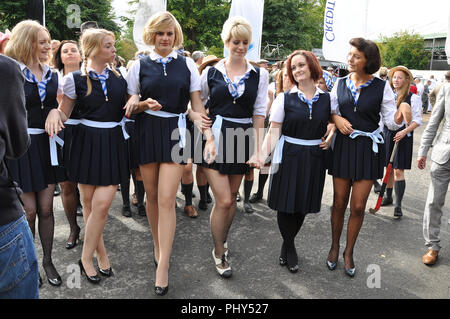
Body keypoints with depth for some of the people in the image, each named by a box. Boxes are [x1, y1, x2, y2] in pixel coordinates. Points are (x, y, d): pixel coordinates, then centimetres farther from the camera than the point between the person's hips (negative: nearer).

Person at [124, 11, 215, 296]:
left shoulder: (187, 64, 6)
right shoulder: (140, 66, 7)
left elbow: (197, 104, 4)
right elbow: (131, 106, 9)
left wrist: (209, 136, -7)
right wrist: (145, 105, -13)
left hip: (176, 132, -2)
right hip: (147, 132, 2)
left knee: (166, 199, -9)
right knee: (152, 196, 9)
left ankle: (163, 266, -1)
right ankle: (158, 245, 32)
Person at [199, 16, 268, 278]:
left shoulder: (259, 75, 3)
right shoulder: (212, 72, 1)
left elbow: (259, 113, 1)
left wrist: (257, 149, -4)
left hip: (243, 139, 2)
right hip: (215, 138, -2)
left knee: (232, 196, 13)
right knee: (223, 200, -6)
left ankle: (223, 239, 37)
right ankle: (219, 252, 15)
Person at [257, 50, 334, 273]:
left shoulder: (326, 99, 4)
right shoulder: (285, 99, -2)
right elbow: (274, 131, -6)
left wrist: (330, 138, -4)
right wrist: (262, 154, -20)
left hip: (314, 158, 2)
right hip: (288, 157, -2)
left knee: (303, 205, 9)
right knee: (286, 204, 3)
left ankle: (287, 245, 31)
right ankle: (289, 247, 26)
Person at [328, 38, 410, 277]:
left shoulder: (381, 87, -3)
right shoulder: (340, 84, 4)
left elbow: (391, 122, -2)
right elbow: (329, 109, 13)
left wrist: (402, 111, -23)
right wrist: (336, 118, -9)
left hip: (368, 149, -2)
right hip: (343, 146, 2)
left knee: (358, 206, 2)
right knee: (339, 202, 8)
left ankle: (349, 252, 24)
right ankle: (334, 247, 30)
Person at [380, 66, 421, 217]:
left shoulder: (412, 98, -4)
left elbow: (417, 120, -5)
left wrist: (404, 131, -20)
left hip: (402, 137, -4)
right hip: (387, 135, 4)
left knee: (398, 170, -7)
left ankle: (398, 205, -2)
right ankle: (388, 196, 29)